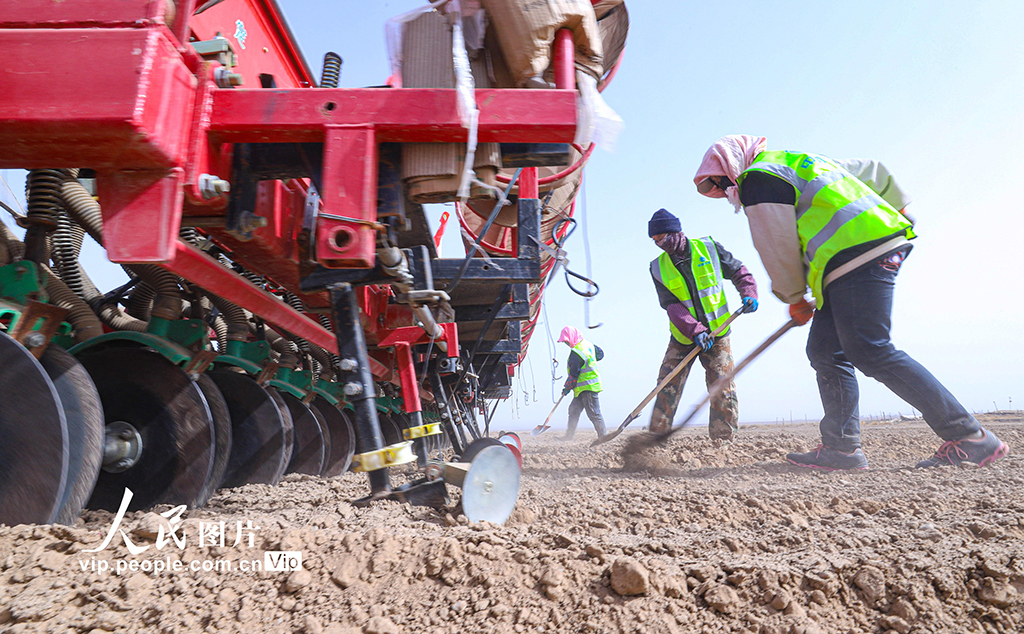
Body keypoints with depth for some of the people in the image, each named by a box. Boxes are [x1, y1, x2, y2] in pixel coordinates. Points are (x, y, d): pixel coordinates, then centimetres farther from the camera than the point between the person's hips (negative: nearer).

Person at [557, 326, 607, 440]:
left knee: (594, 414, -4)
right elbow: (600, 354, 23)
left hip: (588, 387, -10)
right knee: (573, 409, 12)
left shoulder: (576, 353, -21)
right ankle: (569, 436, 16)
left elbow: (573, 374, -18)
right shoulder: (588, 344, 7)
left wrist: (567, 388, -6)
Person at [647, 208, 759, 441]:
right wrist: (694, 330, -24)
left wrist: (749, 293, -11)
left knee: (723, 390, -4)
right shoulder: (658, 267, -2)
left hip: (717, 336, 0)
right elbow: (671, 305, -11)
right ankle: (657, 434, 7)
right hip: (682, 338, 1)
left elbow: (738, 272, 9)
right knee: (667, 388, -2)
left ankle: (723, 442, 5)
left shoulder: (709, 249, -3)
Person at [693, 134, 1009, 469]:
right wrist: (898, 208, 47)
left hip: (859, 258, -10)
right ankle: (841, 448, 5)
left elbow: (778, 249, -5)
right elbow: (872, 171, 36)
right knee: (825, 351, 6)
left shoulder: (758, 178, -3)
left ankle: (969, 437, -6)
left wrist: (794, 298, 10)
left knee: (871, 353, -13)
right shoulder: (799, 162, 27)